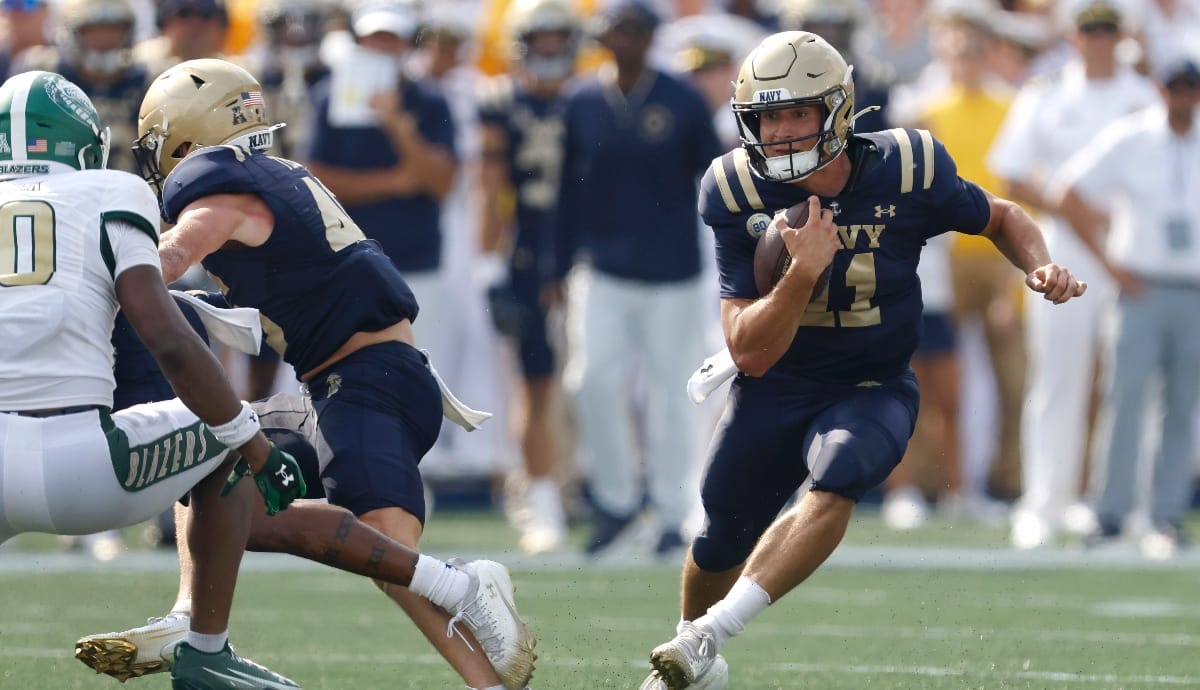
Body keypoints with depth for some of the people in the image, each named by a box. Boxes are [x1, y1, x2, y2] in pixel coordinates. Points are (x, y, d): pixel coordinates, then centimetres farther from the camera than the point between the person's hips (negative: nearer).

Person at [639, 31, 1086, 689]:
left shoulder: (904, 172, -18)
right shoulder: (738, 195, -17)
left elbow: (1000, 217, 4)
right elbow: (751, 355, -21)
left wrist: (1040, 267, -17)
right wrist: (804, 271, -37)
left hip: (871, 389, -2)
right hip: (773, 389, 2)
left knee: (832, 487, -33)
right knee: (718, 548, 14)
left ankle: (707, 637, -31)